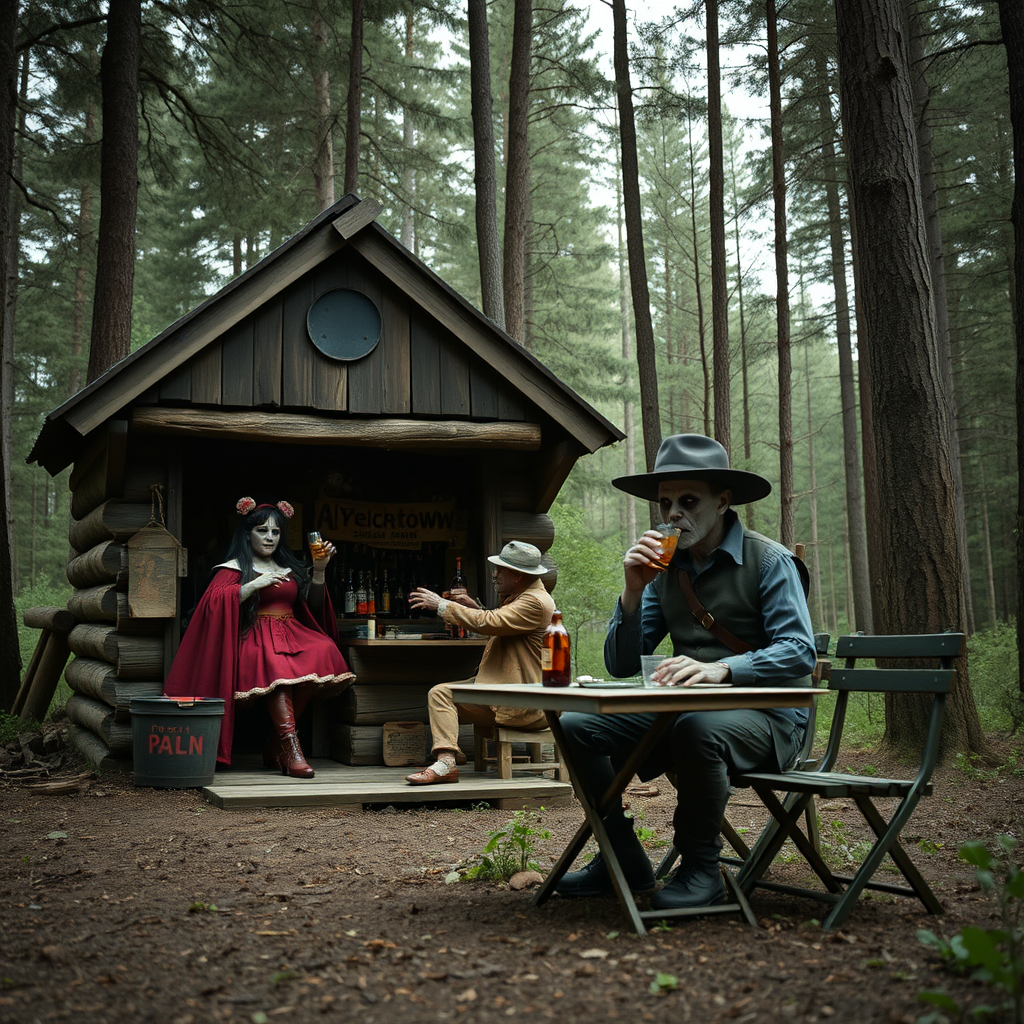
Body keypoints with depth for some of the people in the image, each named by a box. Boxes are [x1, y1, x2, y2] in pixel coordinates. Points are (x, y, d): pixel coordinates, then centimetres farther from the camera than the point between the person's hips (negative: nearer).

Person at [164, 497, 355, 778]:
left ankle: (277, 743, -25)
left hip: (292, 634, 5)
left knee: (324, 649, -30)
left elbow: (313, 606, 22)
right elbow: (214, 602, -8)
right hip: (255, 636, -4)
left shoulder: (290, 568, 27)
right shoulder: (234, 568, 11)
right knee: (277, 664, -39)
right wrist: (254, 585, -14)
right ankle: (290, 747, -44)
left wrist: (319, 570, 10)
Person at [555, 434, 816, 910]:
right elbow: (622, 667, 6)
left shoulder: (769, 561, -6)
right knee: (576, 726, -9)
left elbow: (799, 652, -18)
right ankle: (623, 860, 2)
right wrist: (633, 592, -9)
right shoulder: (666, 570, 9)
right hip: (683, 711, 6)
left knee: (696, 728, -39)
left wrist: (720, 668, -33)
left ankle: (701, 870, -18)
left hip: (766, 717, -6)